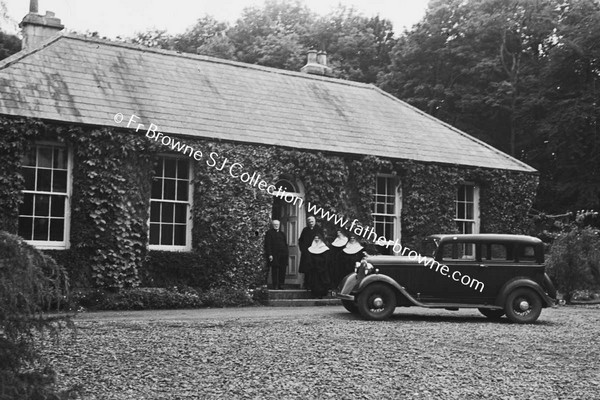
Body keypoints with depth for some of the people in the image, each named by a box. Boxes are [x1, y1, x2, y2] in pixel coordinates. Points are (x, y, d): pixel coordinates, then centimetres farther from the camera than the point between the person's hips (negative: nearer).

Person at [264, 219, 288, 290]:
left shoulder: (282, 234, 21)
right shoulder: (269, 233, 4)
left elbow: (285, 244, 21)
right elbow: (268, 244, -4)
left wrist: (286, 253, 9)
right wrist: (269, 254, -12)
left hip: (283, 255, 5)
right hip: (274, 255, -5)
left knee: (282, 270, 1)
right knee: (274, 270, -3)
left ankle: (281, 285, 7)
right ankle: (275, 286, 0)